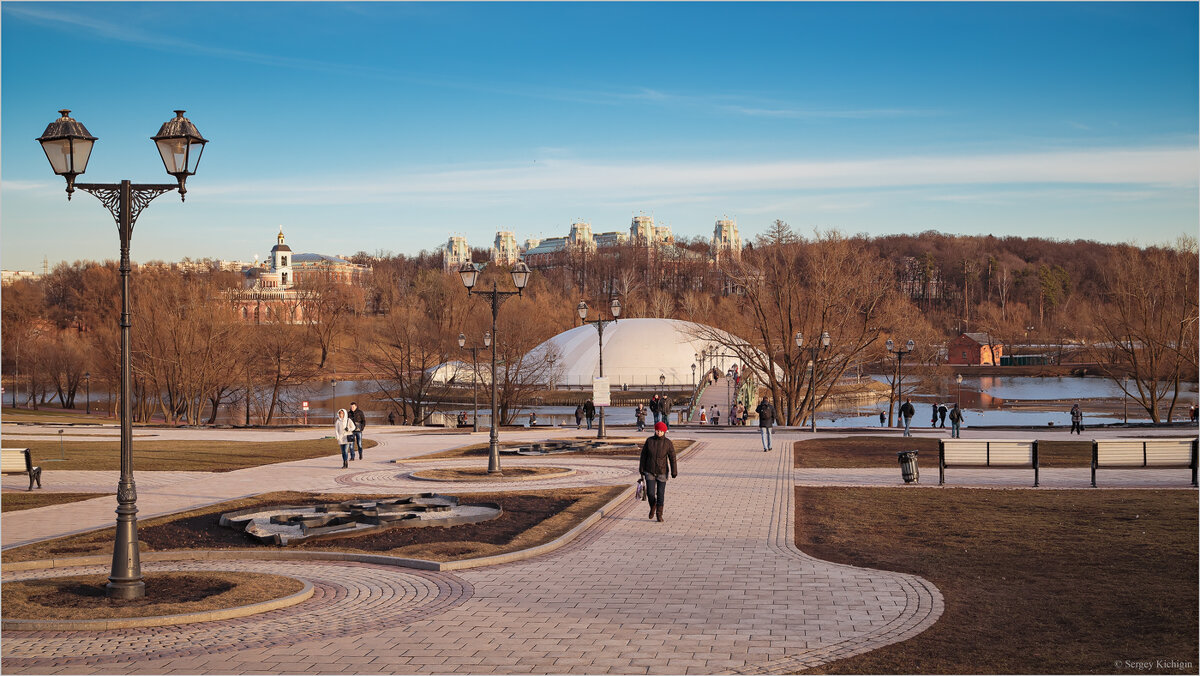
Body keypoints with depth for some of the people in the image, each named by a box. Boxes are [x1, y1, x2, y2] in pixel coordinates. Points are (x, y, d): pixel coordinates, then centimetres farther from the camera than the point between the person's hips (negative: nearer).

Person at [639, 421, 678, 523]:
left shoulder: (668, 443, -7)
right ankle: (653, 507, 27)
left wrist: (674, 472, -8)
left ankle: (659, 514, 16)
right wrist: (641, 470, 5)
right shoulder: (649, 441, -4)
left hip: (662, 472, -1)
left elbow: (672, 458, -5)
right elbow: (643, 455, 3)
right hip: (649, 472, 1)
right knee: (650, 493, -5)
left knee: (660, 494, 2)